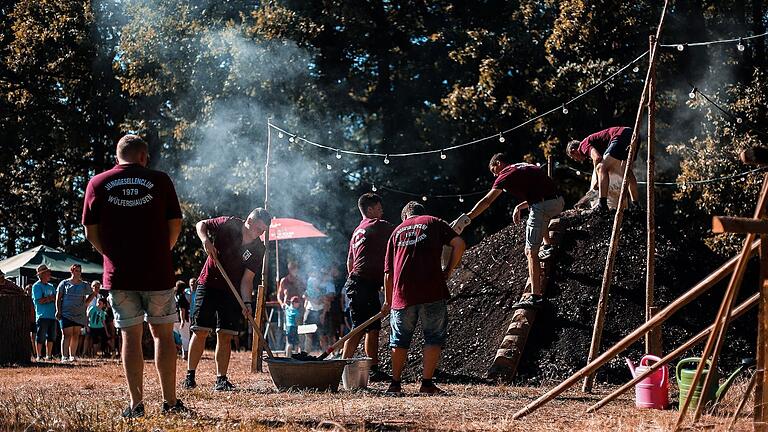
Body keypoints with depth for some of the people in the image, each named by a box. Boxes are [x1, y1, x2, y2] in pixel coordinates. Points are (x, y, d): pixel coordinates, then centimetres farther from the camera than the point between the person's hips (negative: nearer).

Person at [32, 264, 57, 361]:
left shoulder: (51, 286, 18)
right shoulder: (37, 286, -3)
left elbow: (57, 299, 13)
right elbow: (40, 300, -12)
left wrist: (47, 299, -5)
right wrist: (51, 298, -3)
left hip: (52, 316, 6)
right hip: (42, 316, -6)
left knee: (51, 337, 7)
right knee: (40, 337, -4)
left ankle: (49, 355, 15)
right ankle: (39, 356, 3)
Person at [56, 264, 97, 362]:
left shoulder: (84, 285, 13)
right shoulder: (64, 283, 6)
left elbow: (92, 294, 26)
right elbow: (58, 298, 4)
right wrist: (58, 311, -4)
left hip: (80, 314, 3)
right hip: (66, 313, -3)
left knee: (76, 335, 3)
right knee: (67, 335, -9)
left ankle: (72, 356, 8)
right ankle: (64, 356, -10)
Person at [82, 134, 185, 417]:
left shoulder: (98, 183, 4)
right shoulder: (159, 180, 1)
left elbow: (90, 230, 3)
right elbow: (175, 224, 3)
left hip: (118, 274, 1)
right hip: (158, 272, -1)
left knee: (130, 336, 4)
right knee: (163, 334, 8)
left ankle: (136, 404, 1)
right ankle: (169, 401, 7)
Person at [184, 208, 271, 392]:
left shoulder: (258, 249, -6)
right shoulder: (229, 225, -12)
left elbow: (247, 279, -7)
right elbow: (201, 224, 0)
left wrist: (247, 303, -20)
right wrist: (205, 240, -20)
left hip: (232, 293, 2)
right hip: (208, 285, -2)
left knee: (225, 335, -2)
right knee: (200, 332, -6)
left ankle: (221, 379, 3)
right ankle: (190, 376, 2)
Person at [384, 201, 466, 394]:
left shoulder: (396, 232, 22)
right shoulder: (434, 223, 15)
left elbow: (388, 273, 20)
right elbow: (459, 244, -1)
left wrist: (388, 301, 30)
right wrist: (448, 272, 7)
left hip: (403, 292, 3)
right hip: (432, 291, -3)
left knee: (400, 340, 14)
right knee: (434, 337, 6)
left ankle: (395, 383, 18)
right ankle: (427, 383, 1)